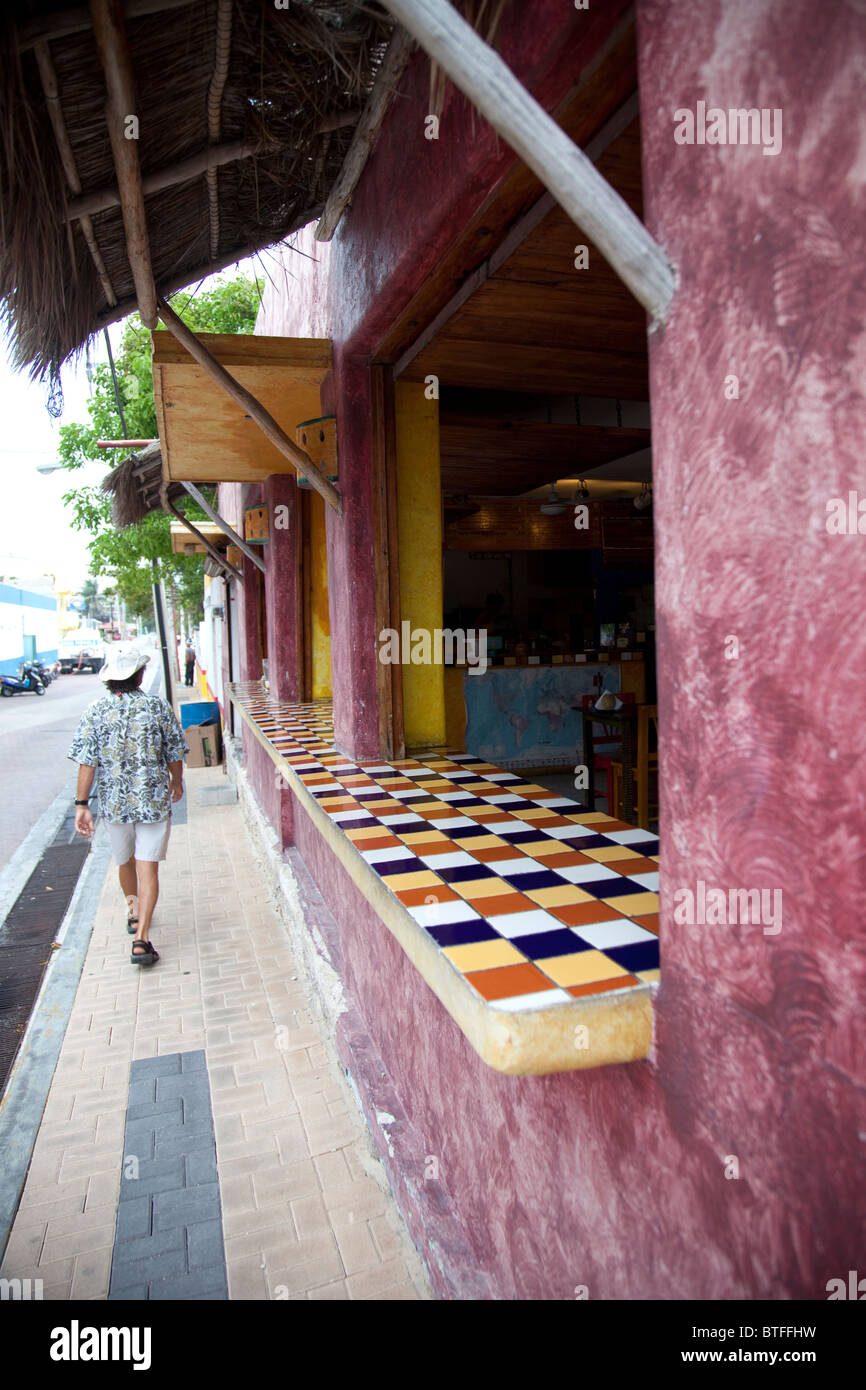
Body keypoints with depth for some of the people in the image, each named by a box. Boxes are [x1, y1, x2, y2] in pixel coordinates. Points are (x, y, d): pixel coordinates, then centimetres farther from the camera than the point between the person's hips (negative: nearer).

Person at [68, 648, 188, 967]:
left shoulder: (94, 711, -5)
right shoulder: (158, 707, -6)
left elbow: (86, 762, -9)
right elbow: (174, 755, 0)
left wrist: (82, 804, -6)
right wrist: (177, 783, 18)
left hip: (113, 801, 2)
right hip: (154, 799, -2)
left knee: (125, 861, 23)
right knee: (148, 867, -1)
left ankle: (133, 912, 46)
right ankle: (141, 938, -7)